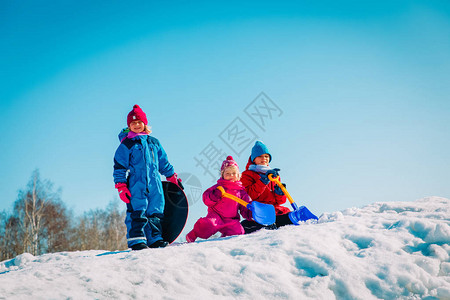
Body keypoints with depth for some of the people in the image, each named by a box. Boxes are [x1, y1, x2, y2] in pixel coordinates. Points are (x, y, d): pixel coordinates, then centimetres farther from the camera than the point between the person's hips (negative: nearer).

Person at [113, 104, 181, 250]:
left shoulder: (154, 142, 17)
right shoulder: (126, 145, 3)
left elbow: (163, 162, 27)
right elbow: (119, 166, 0)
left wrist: (172, 177, 27)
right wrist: (121, 186, -7)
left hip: (155, 185, 5)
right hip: (136, 185, -5)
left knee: (156, 211, 4)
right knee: (137, 212, -9)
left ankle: (155, 239, 10)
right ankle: (136, 240, -7)